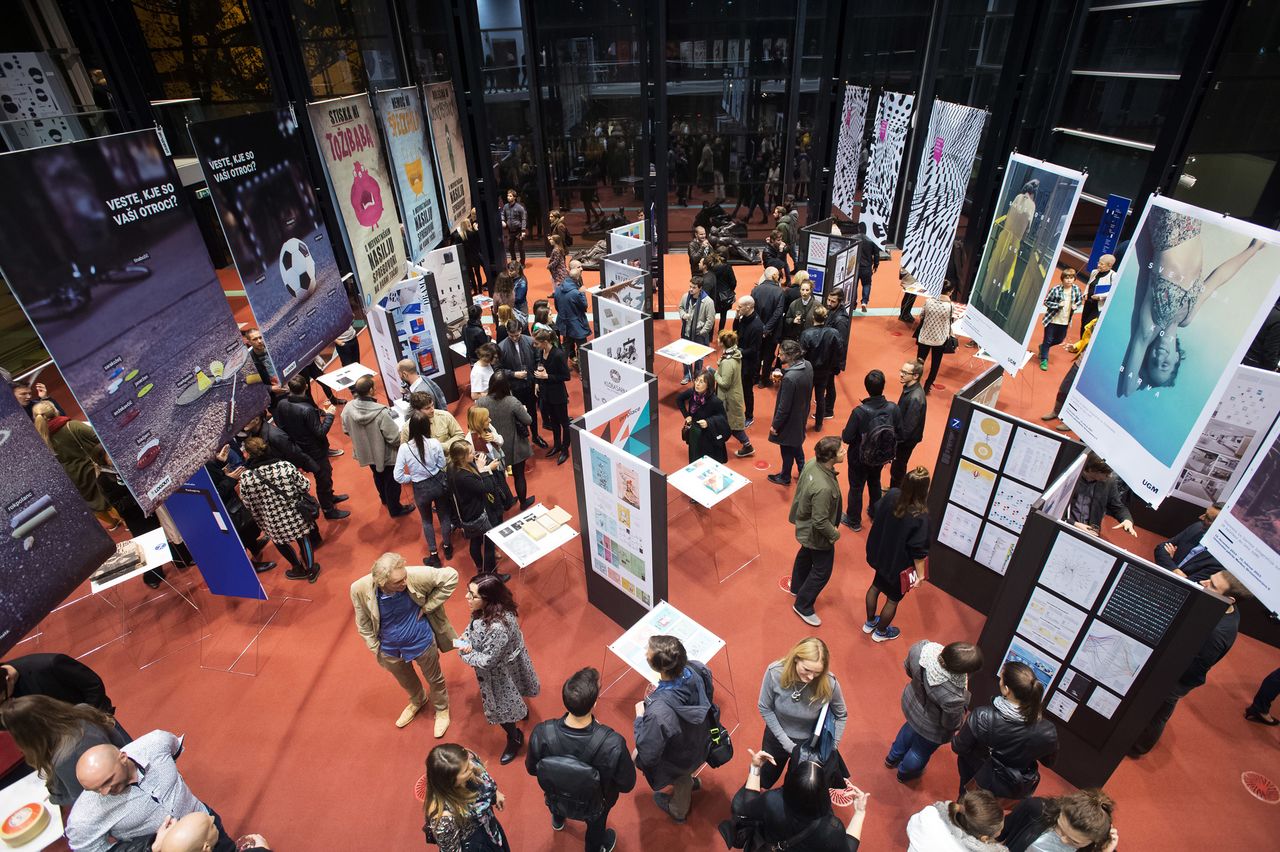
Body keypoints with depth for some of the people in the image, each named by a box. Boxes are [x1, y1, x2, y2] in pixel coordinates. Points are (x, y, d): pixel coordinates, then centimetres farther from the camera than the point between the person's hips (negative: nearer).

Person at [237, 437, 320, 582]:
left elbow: (248, 505, -8)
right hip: (295, 515, 0)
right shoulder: (285, 466, -22)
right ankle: (311, 570, 38)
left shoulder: (245, 478, -21)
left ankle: (300, 569, 43)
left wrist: (259, 519, 13)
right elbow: (305, 486, -11)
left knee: (280, 540, 29)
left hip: (273, 523, 0)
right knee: (303, 538, 24)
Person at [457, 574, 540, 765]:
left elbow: (487, 661, -32)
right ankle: (521, 710, 66)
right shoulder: (486, 610, -20)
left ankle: (515, 738, 44)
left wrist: (465, 653, -19)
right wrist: (464, 640, -19)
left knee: (501, 706, 16)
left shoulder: (498, 628, -45)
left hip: (500, 671, -8)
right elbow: (473, 627, 1)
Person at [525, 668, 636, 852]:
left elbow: (532, 769, -14)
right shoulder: (612, 744, -43)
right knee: (596, 826, 35)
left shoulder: (541, 733, -36)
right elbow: (627, 785, -22)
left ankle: (558, 819, 70)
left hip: (555, 800, 2)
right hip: (593, 807, -2)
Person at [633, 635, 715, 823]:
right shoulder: (697, 669, -30)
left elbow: (648, 756, -31)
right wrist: (663, 689, -1)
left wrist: (640, 718, -18)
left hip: (677, 762, -4)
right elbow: (709, 694, -5)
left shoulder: (658, 712, -47)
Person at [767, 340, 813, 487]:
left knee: (787, 449, 15)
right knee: (797, 444, 28)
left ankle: (785, 477, 37)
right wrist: (782, 374, -11)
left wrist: (775, 425, -13)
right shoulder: (807, 365, -11)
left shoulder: (789, 378, -35)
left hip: (790, 419, -8)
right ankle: (802, 471, 46)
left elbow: (784, 407, -27)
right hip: (802, 415, 8)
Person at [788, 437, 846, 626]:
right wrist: (835, 534, -12)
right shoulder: (824, 488, -42)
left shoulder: (812, 464, -18)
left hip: (804, 526, 8)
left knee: (805, 555, 31)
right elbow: (820, 522, -31)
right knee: (822, 571, 14)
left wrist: (795, 515, 16)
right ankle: (803, 606, 32)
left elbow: (800, 490, 0)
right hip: (817, 535, -8)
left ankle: (797, 587, 56)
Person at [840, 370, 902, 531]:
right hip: (881, 457, 4)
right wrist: (889, 452, 10)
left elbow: (847, 438, -24)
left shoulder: (859, 411, -32)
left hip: (860, 458, -4)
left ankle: (854, 521, 38)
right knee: (875, 483, 30)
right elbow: (899, 435, -8)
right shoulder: (893, 408, -21)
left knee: (856, 488, 18)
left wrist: (842, 434, -1)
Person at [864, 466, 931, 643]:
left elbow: (875, 517, -2)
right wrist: (920, 574, -9)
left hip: (881, 554, 5)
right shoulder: (921, 517, -35)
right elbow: (918, 550, -24)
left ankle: (869, 623, 51)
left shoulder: (892, 495, -20)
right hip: (900, 564, -5)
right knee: (893, 598, 21)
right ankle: (880, 632, 44)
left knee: (876, 586, 29)